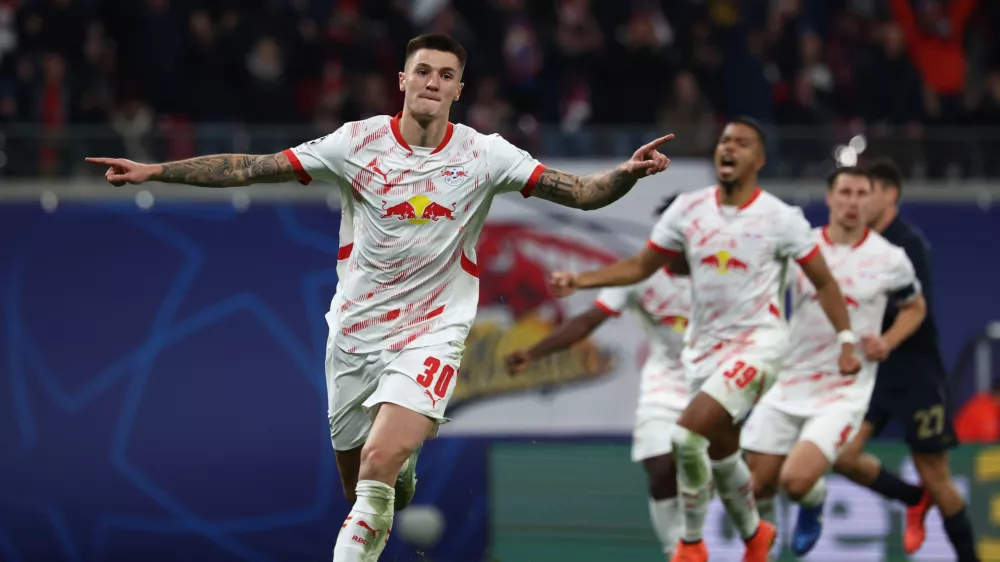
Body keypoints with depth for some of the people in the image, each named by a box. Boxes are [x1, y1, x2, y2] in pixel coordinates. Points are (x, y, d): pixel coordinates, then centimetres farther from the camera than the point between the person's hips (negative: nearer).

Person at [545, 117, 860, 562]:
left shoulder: (781, 218, -9)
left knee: (688, 435, -22)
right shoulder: (689, 209, 1)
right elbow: (641, 266, 8)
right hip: (704, 344, 5)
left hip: (756, 343, -5)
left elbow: (823, 282, 0)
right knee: (721, 453, 15)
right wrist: (578, 281, -4)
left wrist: (847, 341, -7)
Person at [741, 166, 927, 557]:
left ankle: (814, 500, 16)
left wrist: (887, 342, -4)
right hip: (788, 384, 3)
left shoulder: (889, 259, -4)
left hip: (845, 390, -3)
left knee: (796, 481, -21)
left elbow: (915, 307, 14)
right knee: (756, 486, 4)